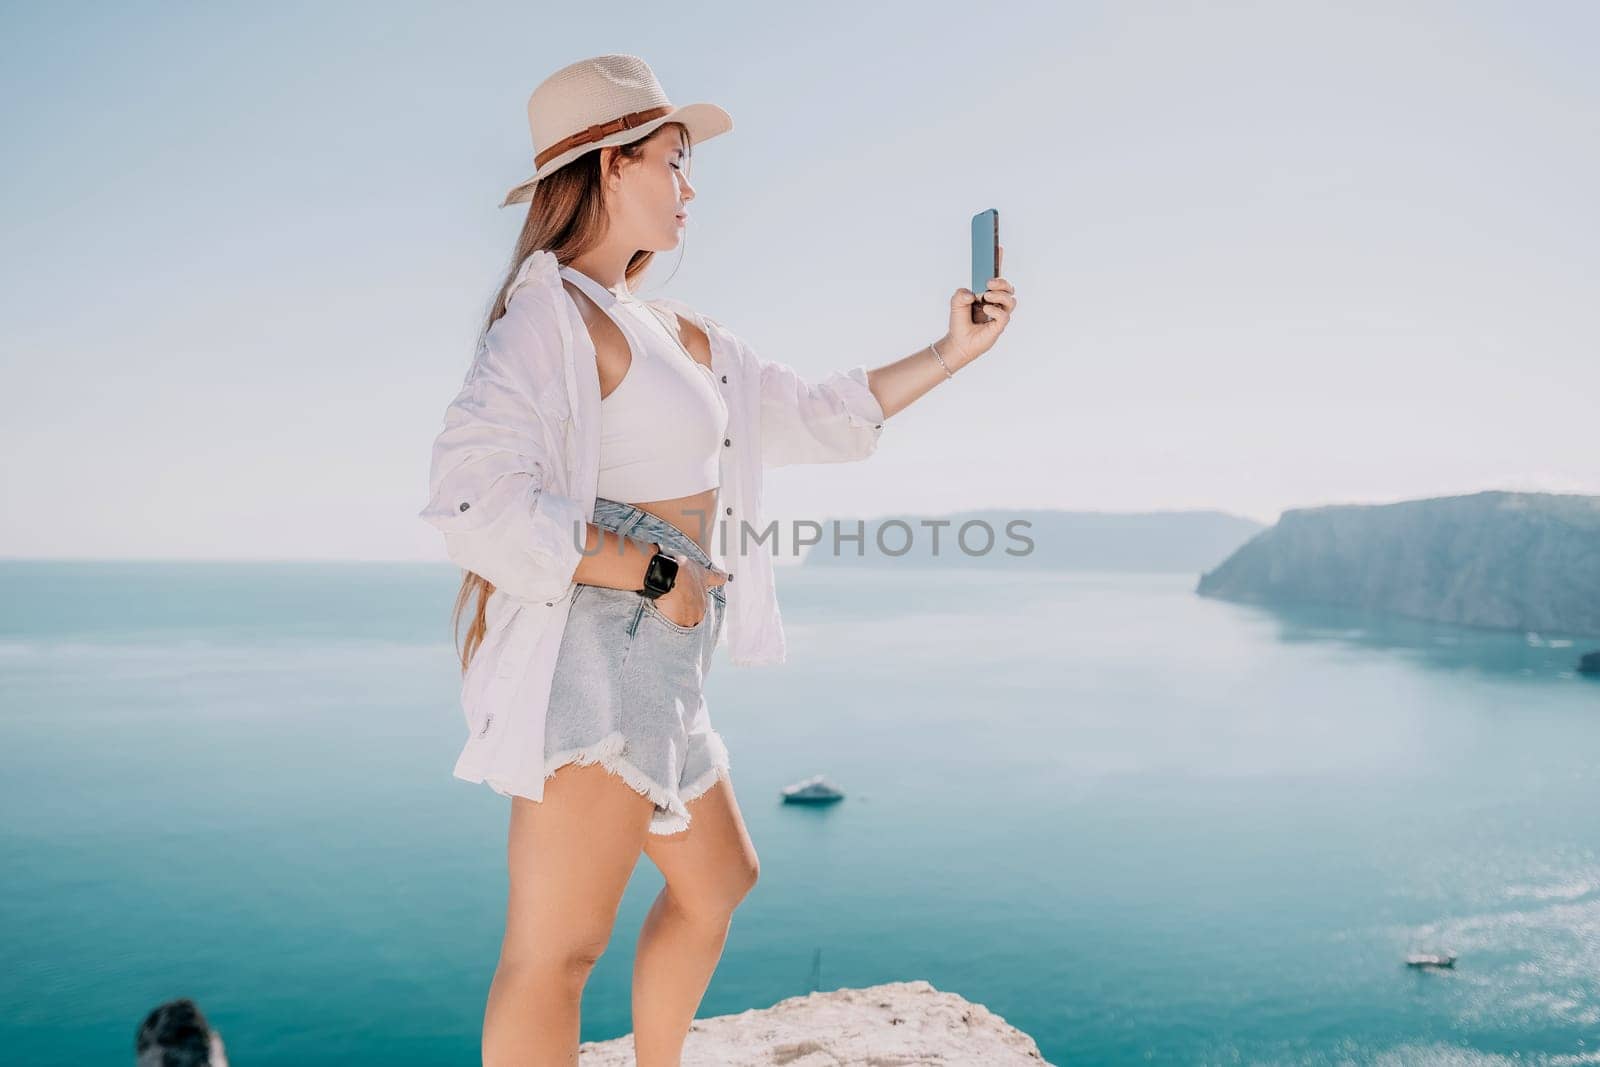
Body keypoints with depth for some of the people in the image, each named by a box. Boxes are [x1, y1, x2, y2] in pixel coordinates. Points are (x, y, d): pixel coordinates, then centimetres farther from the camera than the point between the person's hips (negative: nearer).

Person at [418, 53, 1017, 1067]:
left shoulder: (676, 332, 16)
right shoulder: (552, 314, -12)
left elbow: (814, 414, 22)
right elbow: (476, 497, -25)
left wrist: (950, 353, 20)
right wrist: (659, 572, -20)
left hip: (660, 669, 10)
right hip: (593, 653, -10)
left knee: (718, 882, 23)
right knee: (557, 950, -3)